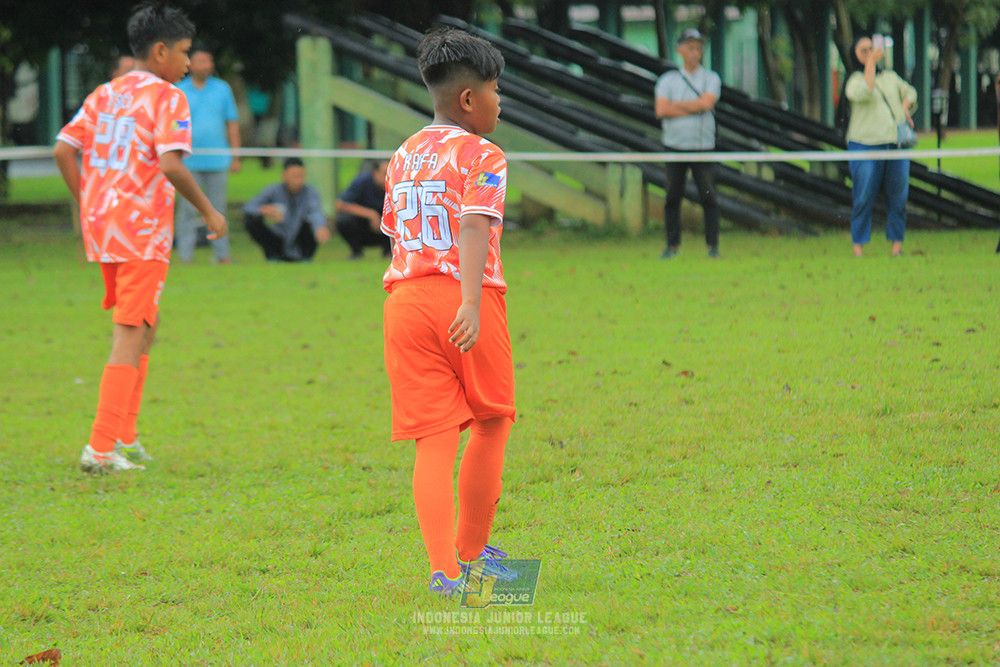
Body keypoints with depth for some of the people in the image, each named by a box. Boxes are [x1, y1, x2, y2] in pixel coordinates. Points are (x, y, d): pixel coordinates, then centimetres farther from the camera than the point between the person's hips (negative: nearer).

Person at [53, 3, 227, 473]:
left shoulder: (104, 95, 13)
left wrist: (85, 204, 17)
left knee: (144, 326, 22)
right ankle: (101, 448, -11)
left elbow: (63, 150, 7)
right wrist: (208, 211, -8)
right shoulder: (167, 98, -8)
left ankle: (124, 435, 23)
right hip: (143, 231, -8)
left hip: (100, 224, 8)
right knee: (130, 336, -6)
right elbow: (170, 164, -20)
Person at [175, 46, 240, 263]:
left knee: (218, 209, 4)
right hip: (189, 162, -1)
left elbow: (232, 123, 10)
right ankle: (185, 256, 2)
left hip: (218, 161, 1)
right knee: (188, 209, -2)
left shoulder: (222, 89, 8)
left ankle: (222, 254, 8)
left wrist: (235, 157, 5)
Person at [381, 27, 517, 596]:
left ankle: (444, 569, -12)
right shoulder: (483, 157, -4)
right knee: (491, 421, 17)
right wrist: (472, 303, -29)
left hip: (405, 297, 5)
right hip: (463, 298, -5)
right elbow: (475, 227, -19)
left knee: (434, 440, 1)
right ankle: (471, 549, 26)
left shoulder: (404, 157, 17)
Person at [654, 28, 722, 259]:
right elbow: (661, 111, -8)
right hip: (675, 146, 1)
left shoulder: (711, 78, 6)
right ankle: (672, 245, 10)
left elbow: (707, 103, -13)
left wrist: (675, 105, -8)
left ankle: (713, 246, -1)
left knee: (709, 196, -6)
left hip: (703, 147, -1)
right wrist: (694, 108, -11)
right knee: (672, 197, 2)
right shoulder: (668, 80, 7)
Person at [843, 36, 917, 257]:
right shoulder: (855, 80, 2)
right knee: (864, 197, -6)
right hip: (865, 145, -5)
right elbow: (863, 93, -20)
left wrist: (905, 105, 11)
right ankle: (858, 246, 1)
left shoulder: (890, 77, 18)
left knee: (898, 196, 1)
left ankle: (897, 243, 9)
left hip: (896, 143, 5)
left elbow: (909, 91, 33)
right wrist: (871, 62, -14)